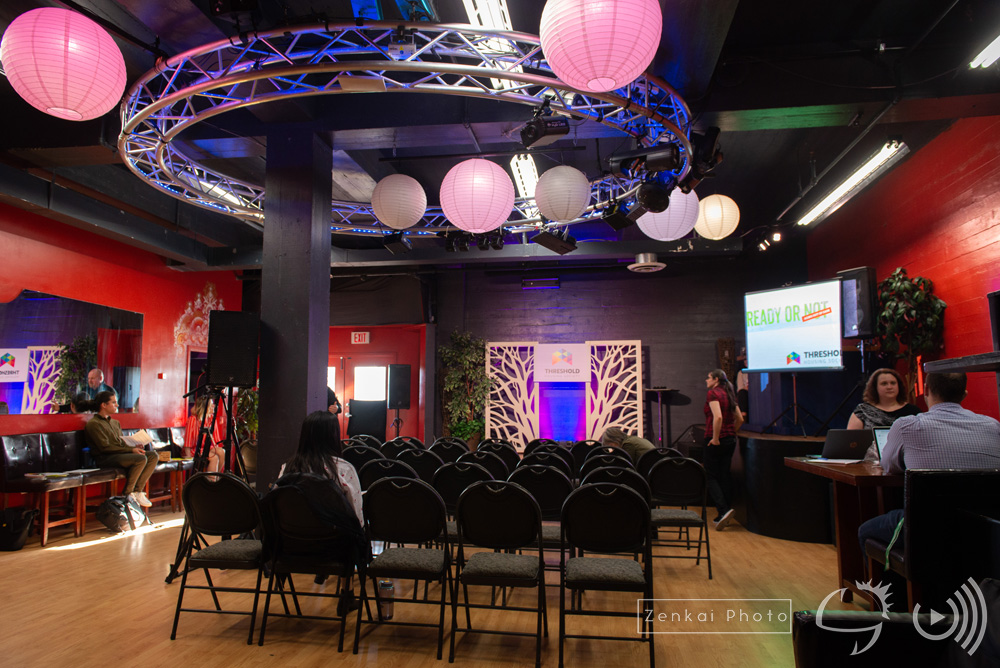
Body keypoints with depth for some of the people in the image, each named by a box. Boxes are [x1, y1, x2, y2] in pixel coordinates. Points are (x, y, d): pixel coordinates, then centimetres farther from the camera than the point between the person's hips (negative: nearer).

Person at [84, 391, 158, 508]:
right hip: (106, 458, -8)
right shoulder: (94, 424, -5)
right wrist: (131, 450, -16)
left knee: (153, 456, -9)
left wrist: (134, 447, -2)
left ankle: (137, 491, -10)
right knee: (141, 458, -30)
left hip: (121, 454, 9)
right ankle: (127, 493, -15)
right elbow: (105, 447, -14)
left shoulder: (115, 423, 23)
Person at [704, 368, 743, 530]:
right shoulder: (729, 394, 12)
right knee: (725, 475, 11)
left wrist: (715, 438, -18)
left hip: (715, 441, -8)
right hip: (730, 440, 8)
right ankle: (724, 516, 16)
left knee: (711, 476, 0)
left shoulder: (713, 393, -12)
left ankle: (723, 510, -15)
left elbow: (718, 417, -24)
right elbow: (740, 418, 14)